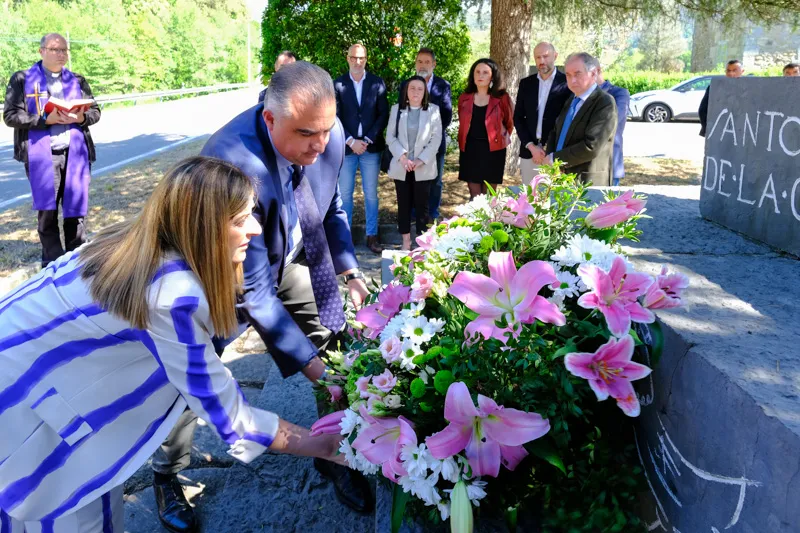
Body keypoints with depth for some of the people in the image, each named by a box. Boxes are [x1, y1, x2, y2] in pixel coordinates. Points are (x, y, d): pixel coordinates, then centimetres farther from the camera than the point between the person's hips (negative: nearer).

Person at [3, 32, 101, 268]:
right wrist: (46, 119, -16)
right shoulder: (23, 79, 3)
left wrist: (80, 118, -9)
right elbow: (11, 115, -4)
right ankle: (52, 263, 15)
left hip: (75, 153, 2)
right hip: (42, 155, -2)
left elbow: (95, 111, 13)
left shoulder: (77, 80, 13)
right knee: (47, 210, 3)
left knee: (75, 209, 5)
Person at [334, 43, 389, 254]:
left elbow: (383, 115, -1)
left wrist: (367, 140, -10)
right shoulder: (337, 84, 1)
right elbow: (334, 117, -2)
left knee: (371, 193, 6)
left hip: (371, 147, 0)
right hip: (346, 146, 0)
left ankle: (372, 235, 14)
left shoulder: (377, 83, 2)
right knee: (345, 193, 6)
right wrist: (351, 141, -12)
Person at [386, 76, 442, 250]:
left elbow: (436, 138, -3)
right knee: (403, 204, 7)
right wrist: (402, 156, -13)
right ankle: (406, 240, 16)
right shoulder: (397, 109, 6)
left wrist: (421, 160, -13)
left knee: (422, 204, 3)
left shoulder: (433, 110, 1)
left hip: (424, 167, -1)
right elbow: (390, 136, 1)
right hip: (401, 166, 1)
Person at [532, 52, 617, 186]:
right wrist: (549, 157, -2)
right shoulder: (571, 100, 13)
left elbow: (591, 146, -21)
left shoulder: (605, 103, -13)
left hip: (587, 183, -7)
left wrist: (554, 158, -14)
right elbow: (556, 132, 19)